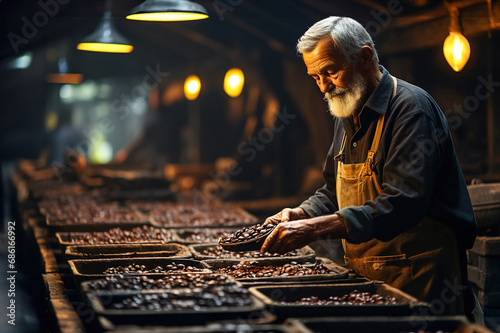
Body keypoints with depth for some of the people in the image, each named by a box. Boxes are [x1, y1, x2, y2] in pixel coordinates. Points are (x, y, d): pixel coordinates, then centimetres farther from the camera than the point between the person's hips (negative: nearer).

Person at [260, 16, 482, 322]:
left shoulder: (410, 108, -16)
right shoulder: (347, 116, 13)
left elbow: (403, 204, -28)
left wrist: (314, 229, -32)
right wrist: (298, 215, 2)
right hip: (365, 280, 8)